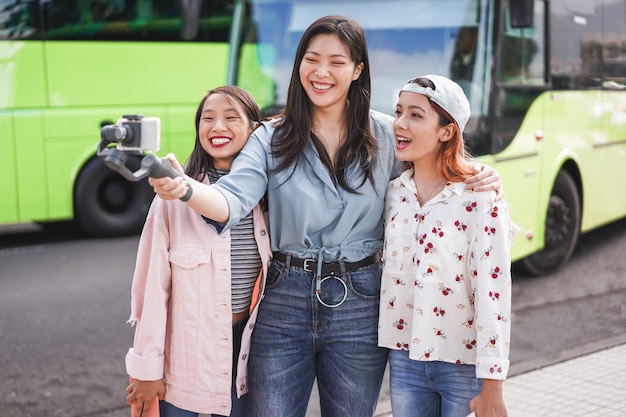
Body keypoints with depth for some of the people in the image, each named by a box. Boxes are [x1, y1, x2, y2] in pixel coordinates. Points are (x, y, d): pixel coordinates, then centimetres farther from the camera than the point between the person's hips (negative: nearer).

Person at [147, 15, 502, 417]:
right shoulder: (273, 137, 0)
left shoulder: (387, 135, 1)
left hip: (358, 308, 0)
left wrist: (476, 181, -12)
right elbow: (233, 201, -15)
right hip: (285, 301, 0)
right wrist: (185, 188, -36)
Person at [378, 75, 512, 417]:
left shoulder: (480, 201, -13)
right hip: (404, 359, 4)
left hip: (465, 365, -4)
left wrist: (491, 388, -15)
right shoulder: (392, 194, 3)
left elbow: (493, 296, -15)